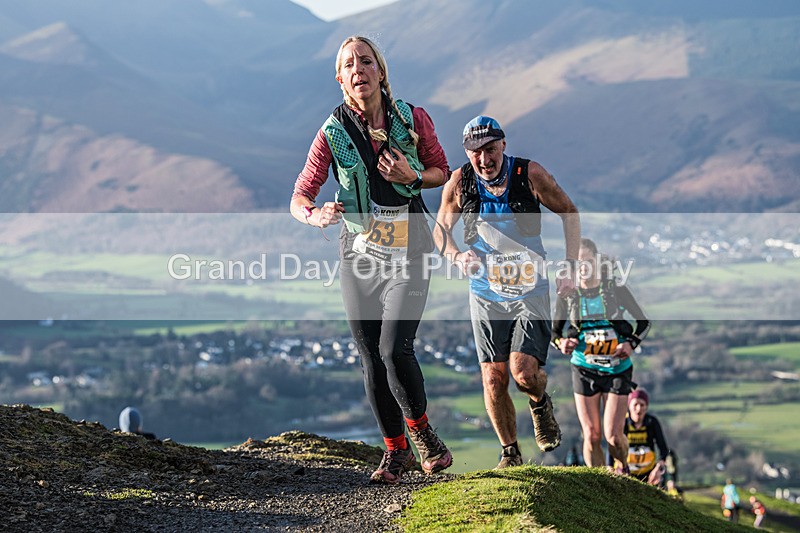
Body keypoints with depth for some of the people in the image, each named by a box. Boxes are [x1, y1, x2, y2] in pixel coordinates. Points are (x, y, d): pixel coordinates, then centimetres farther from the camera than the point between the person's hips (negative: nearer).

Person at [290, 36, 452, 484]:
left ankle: (421, 429, 9)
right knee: (372, 360, 4)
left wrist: (411, 177, -12)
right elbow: (300, 198, -1)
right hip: (359, 253, 2)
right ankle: (397, 451, 21)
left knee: (395, 350, -17)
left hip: (408, 252, -2)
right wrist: (317, 215, -24)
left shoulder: (413, 120, -4)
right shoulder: (333, 133, -3)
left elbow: (442, 171, 9)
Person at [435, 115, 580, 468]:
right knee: (493, 380, -3)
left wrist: (571, 267, -4)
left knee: (523, 372, -17)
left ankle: (540, 404, 19)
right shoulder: (459, 183, -8)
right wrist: (457, 256, -15)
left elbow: (569, 212, 2)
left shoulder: (530, 174, -12)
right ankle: (510, 452, 18)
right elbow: (441, 229, 6)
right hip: (486, 295, 2)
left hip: (531, 292, -2)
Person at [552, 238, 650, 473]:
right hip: (584, 369, 2)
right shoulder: (568, 295, 0)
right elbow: (554, 330, 11)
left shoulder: (615, 288, -4)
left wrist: (631, 343, -10)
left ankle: (622, 469, 28)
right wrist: (561, 343, -11)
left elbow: (644, 322, 6)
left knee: (613, 435, -5)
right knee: (591, 436, -2)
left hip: (617, 368, -1)